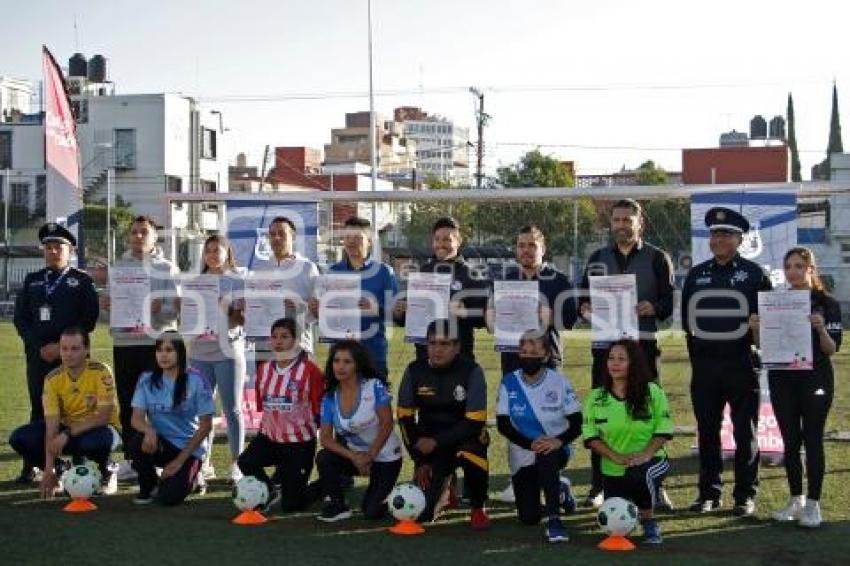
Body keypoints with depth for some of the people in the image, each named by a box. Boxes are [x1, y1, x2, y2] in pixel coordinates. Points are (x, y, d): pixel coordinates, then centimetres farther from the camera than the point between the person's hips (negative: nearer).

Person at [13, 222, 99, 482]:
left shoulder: (82, 281, 4)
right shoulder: (32, 280, 14)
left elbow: (89, 319, -4)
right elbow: (20, 317, 9)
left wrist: (60, 346, -11)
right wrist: (39, 347, -5)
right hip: (38, 356, 3)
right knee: (38, 409, 5)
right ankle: (30, 466, 9)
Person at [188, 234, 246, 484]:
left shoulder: (237, 281, 3)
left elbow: (243, 316, -4)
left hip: (228, 351, -4)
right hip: (199, 352, 4)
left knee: (232, 409, 0)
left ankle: (236, 463, 7)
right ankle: (203, 461, 15)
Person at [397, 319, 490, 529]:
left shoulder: (472, 371, -16)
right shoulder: (414, 371, -7)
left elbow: (475, 422, -18)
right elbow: (405, 418, -1)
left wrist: (436, 442, -24)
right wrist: (420, 462, -3)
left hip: (465, 438, -3)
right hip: (429, 444, 3)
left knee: (470, 455, -39)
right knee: (421, 512, -8)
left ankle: (478, 509, -9)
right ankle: (444, 486, 30)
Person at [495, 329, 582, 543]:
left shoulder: (559, 382, -10)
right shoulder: (508, 383, -7)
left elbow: (577, 422, -10)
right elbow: (503, 425, -11)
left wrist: (559, 440, -30)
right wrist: (531, 444, -25)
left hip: (556, 450, -2)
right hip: (522, 456, 2)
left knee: (546, 456, -39)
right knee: (528, 518, 2)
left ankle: (554, 519, -29)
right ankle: (558, 493, 34)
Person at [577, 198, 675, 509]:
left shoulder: (657, 258, 6)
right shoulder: (598, 258, 15)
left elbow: (670, 303, 1)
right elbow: (582, 297, 14)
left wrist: (653, 308, -20)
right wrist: (585, 307, -8)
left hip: (643, 346, -2)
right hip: (605, 346, 2)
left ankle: (656, 486, 8)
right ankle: (599, 486, 12)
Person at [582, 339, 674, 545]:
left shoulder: (652, 392, -6)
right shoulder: (596, 397, -2)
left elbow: (664, 429, -7)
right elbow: (590, 435, -4)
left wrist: (646, 454, -22)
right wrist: (615, 456, -18)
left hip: (650, 461, -3)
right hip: (613, 469, 3)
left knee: (641, 475, -39)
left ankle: (649, 523, -11)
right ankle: (630, 505, 42)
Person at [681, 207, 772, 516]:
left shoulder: (754, 274, 0)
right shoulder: (696, 275, 10)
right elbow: (687, 319, 13)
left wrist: (758, 329, -9)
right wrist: (696, 354, 8)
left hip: (742, 364, -3)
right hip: (704, 365, 3)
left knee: (745, 432, 3)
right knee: (707, 432, 8)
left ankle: (745, 495, 11)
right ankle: (708, 493, 18)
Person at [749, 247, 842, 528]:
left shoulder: (827, 304, -3)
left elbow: (832, 349, -8)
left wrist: (820, 329, -26)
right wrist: (755, 330, -11)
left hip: (815, 379, -3)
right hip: (782, 379, 3)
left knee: (812, 440, -1)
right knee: (790, 440, 8)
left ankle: (813, 504, 6)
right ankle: (795, 499, 19)